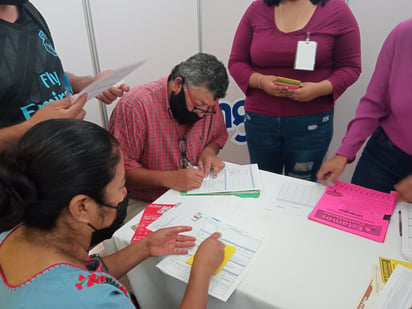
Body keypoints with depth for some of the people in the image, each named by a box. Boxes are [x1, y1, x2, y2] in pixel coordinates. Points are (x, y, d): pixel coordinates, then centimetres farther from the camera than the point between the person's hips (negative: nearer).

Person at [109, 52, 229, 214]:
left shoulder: (207, 100, -1)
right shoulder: (136, 105, -21)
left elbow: (220, 134, 18)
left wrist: (209, 150, -4)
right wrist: (169, 178, -31)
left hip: (193, 198, 5)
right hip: (142, 204, -4)